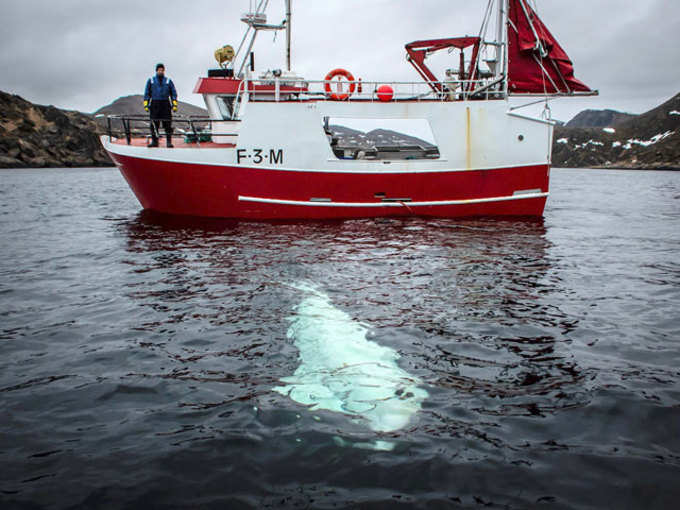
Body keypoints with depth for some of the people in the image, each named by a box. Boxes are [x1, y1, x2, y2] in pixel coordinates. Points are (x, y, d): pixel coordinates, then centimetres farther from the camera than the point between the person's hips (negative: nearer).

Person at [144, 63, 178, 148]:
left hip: (165, 104, 0)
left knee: (168, 124, -5)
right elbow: (147, 93, 10)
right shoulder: (151, 81, 11)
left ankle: (169, 141, -2)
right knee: (154, 124, -1)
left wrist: (174, 105, -2)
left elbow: (173, 93, 9)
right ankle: (154, 141, 6)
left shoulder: (168, 81, 10)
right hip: (154, 105, 1)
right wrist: (146, 105, 0)